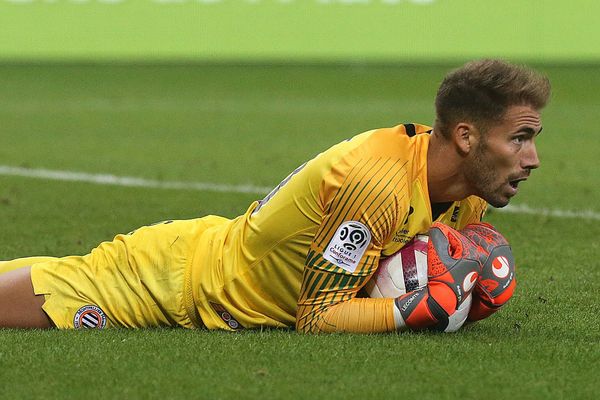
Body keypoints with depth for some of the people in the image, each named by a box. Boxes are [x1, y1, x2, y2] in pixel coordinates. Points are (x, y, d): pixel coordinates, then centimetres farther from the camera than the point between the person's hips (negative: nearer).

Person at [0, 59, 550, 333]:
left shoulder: (468, 193, -7)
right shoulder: (376, 178, -32)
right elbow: (318, 316, -27)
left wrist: (466, 298, -13)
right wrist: (423, 307, -38)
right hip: (179, 276, -8)